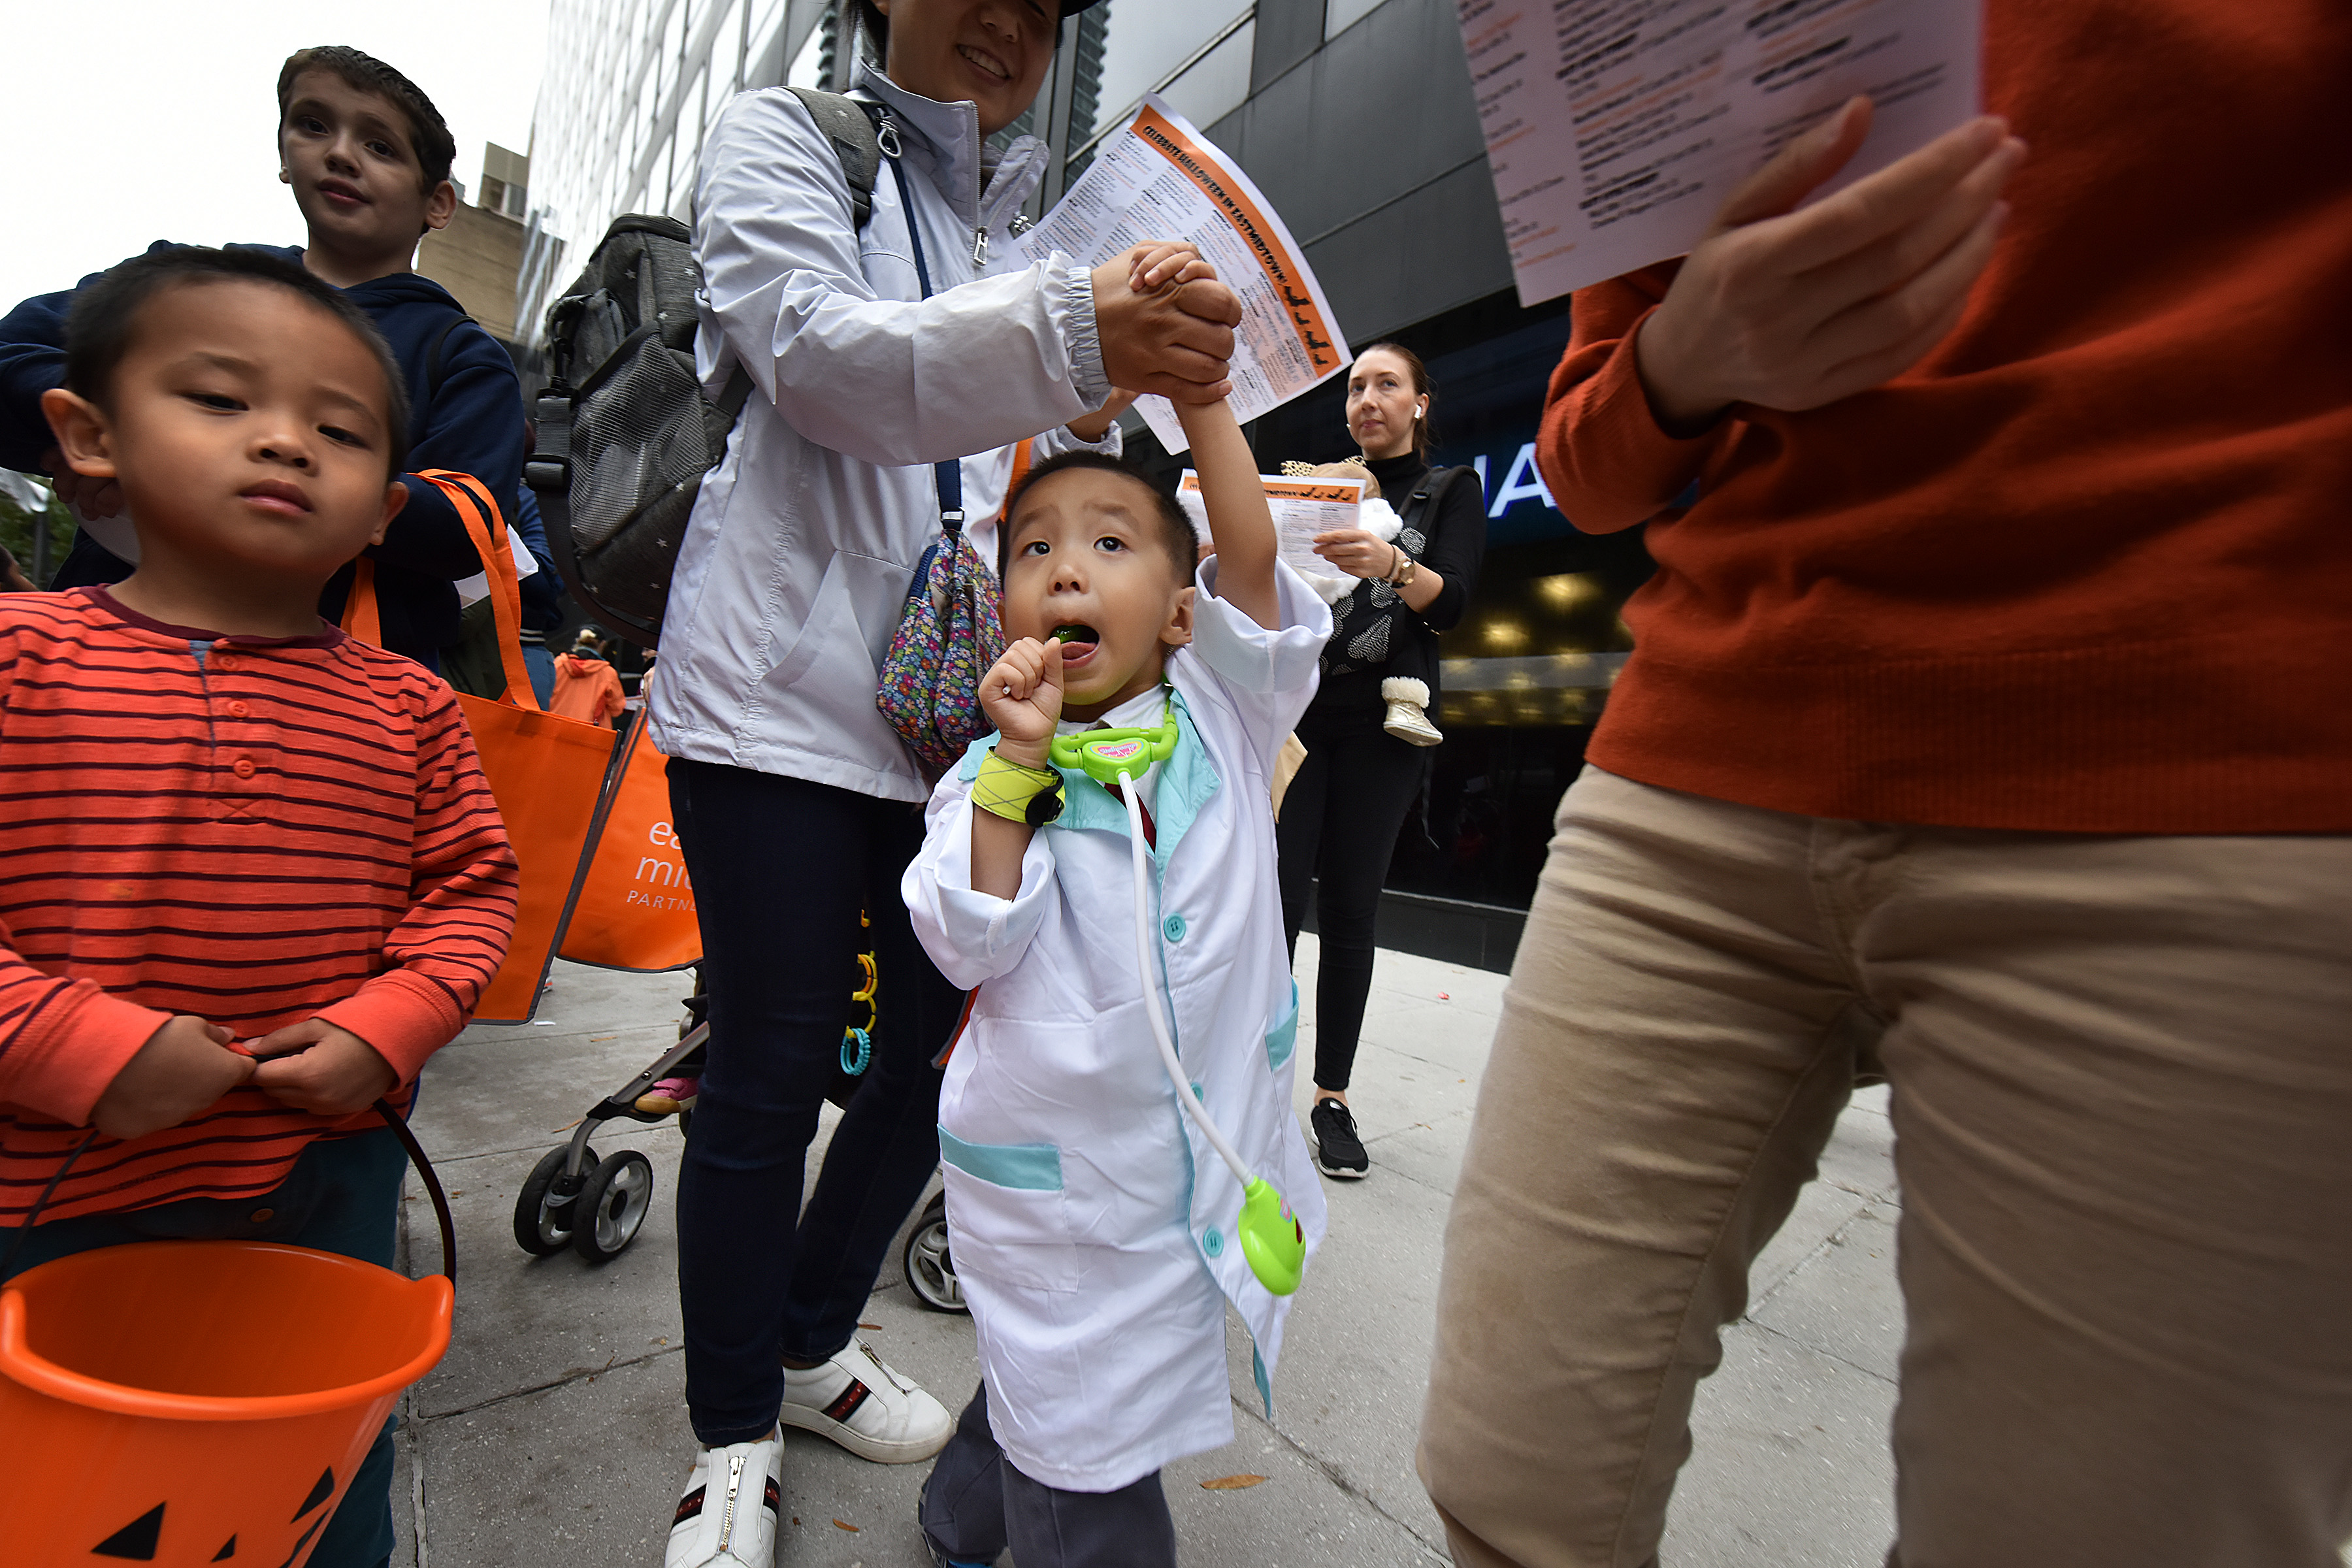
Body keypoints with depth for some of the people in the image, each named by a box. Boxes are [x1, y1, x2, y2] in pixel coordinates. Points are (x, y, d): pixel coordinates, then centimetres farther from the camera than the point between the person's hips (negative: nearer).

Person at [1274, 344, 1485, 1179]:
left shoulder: (1451, 491, 12)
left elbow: (1451, 601, -6)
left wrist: (1393, 566, -26)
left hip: (1379, 720, -1)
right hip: (1295, 706, 2)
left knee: (1349, 908, -1)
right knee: (1277, 897, -9)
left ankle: (1332, 1099, 9)